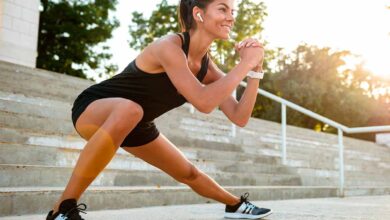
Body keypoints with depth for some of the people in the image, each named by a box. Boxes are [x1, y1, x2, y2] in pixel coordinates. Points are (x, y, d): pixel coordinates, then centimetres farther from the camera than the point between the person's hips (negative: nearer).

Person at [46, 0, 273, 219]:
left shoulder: (207, 66, -7)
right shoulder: (169, 46, -30)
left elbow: (240, 117, -8)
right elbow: (203, 102, -41)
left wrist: (255, 69, -16)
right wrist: (245, 63, -32)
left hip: (136, 124, 8)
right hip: (92, 109, -7)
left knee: (188, 173, 16)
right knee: (129, 110, -43)